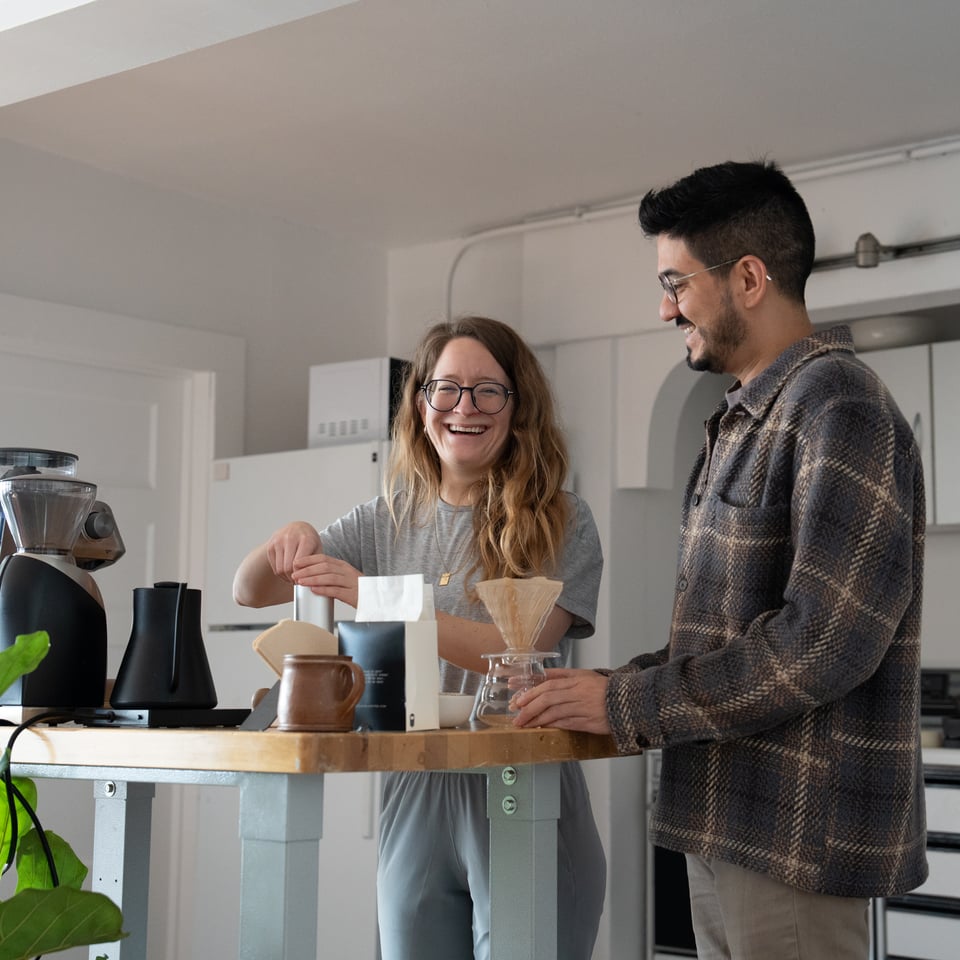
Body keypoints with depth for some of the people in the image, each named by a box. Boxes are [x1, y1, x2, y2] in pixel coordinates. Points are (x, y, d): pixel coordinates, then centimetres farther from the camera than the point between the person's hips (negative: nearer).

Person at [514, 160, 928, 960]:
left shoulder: (839, 406, -14)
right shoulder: (749, 419, 15)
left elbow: (824, 642, -23)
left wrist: (626, 704, -16)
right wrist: (609, 686, 7)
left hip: (793, 833, -8)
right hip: (726, 820, 9)